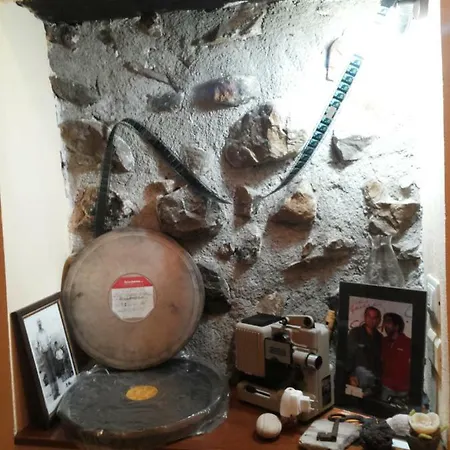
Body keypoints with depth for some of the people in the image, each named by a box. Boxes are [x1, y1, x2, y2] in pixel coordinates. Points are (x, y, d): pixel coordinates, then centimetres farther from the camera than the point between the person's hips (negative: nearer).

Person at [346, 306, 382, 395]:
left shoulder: (379, 337, 8)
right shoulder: (355, 333, -6)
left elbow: (380, 358, 12)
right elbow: (349, 354, -8)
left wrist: (379, 375, 7)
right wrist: (351, 375, -14)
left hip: (375, 378, 4)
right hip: (360, 376, -4)